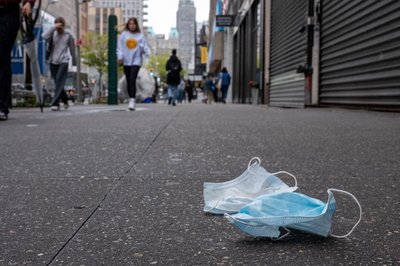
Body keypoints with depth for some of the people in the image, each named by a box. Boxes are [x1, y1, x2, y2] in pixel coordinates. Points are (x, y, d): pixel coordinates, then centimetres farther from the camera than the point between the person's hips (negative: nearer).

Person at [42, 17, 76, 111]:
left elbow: (72, 48, 11)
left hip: (63, 62, -3)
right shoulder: (53, 33, 3)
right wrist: (54, 27, -18)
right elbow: (44, 36, -18)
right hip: (53, 62, 3)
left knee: (59, 83, -14)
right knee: (58, 83, 10)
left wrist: (74, 62, 17)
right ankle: (65, 100, 30)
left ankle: (55, 103, -17)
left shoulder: (68, 34, 2)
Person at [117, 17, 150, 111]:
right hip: (126, 61, 3)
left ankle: (132, 100, -19)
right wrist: (120, 57, -7)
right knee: (128, 81, 7)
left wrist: (147, 53, -19)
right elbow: (119, 47, 5)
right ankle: (132, 99, 20)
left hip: (136, 61, -3)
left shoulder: (140, 36, 4)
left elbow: (145, 46, 1)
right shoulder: (123, 35, 7)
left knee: (132, 79, -16)